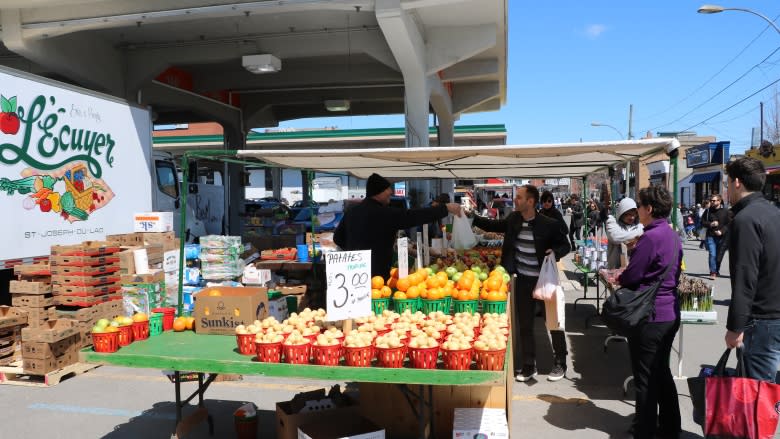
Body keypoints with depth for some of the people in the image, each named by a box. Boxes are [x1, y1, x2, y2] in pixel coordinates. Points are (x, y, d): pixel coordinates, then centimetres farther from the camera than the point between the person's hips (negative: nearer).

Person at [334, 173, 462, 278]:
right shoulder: (384, 214, -14)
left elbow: (338, 238, 16)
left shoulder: (351, 212, 8)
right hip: (376, 274, -7)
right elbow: (415, 216, -13)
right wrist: (446, 208, -7)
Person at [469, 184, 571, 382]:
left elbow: (565, 245, -4)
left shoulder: (549, 224, -15)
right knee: (524, 324, 11)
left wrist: (555, 252, -24)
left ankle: (560, 363, 28)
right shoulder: (513, 219, -1)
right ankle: (529, 365, 25)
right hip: (523, 280, 4)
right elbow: (492, 225, 11)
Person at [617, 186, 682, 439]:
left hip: (649, 316, -9)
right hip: (670, 313, 9)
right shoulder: (673, 236, 8)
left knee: (645, 378, 3)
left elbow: (630, 277, -18)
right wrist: (627, 275, 11)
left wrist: (619, 278, 4)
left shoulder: (651, 237, -20)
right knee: (662, 371, 20)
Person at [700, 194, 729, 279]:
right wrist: (710, 224, -12)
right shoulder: (708, 211, 4)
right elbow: (703, 222, 7)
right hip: (711, 236, -1)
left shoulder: (725, 212, 2)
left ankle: (717, 271, 28)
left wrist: (721, 231, -14)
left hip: (721, 237, 1)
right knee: (712, 255, -11)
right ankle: (712, 272, -10)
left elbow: (728, 224, 1)